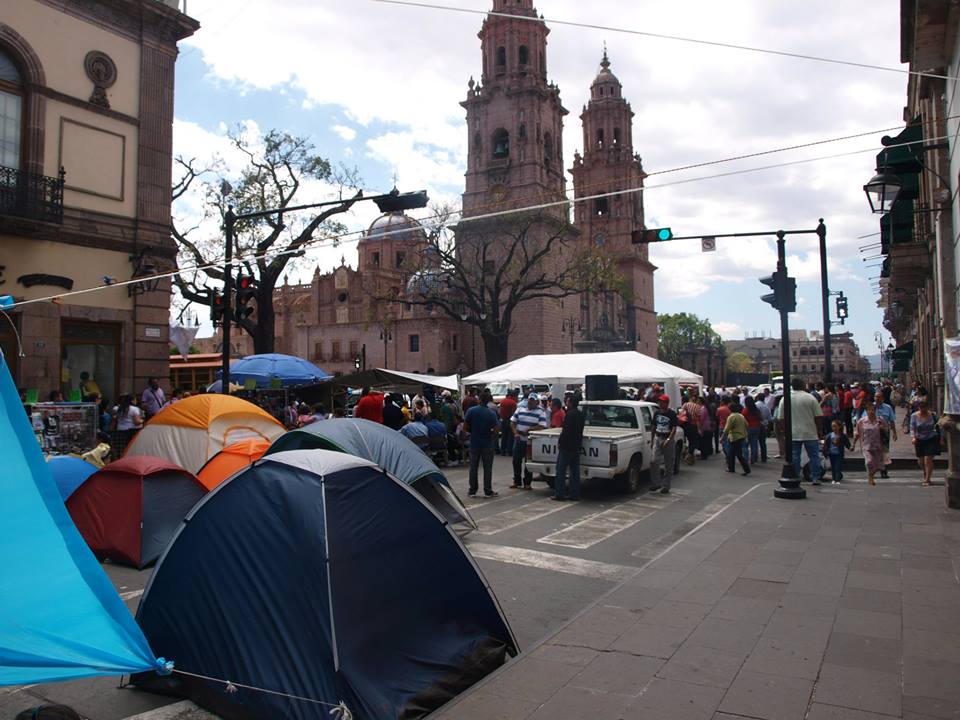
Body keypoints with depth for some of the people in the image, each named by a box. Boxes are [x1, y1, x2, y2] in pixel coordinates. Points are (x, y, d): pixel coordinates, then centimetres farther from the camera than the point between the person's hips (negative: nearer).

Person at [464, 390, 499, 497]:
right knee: (487, 469, 8)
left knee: (473, 468, 11)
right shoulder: (492, 413, -10)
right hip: (487, 445, -1)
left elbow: (465, 428, -7)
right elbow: (495, 431, -11)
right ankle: (488, 491, 11)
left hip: (474, 444, 1)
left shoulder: (471, 411, -9)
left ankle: (472, 491, 15)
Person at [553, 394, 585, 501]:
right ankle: (575, 494, 12)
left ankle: (559, 494, 1)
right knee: (575, 471, 10)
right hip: (576, 447, 8)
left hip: (566, 446, -8)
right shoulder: (580, 414, 11)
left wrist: (560, 442, -11)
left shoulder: (570, 414, -17)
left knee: (561, 470, -1)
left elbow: (566, 431, -20)